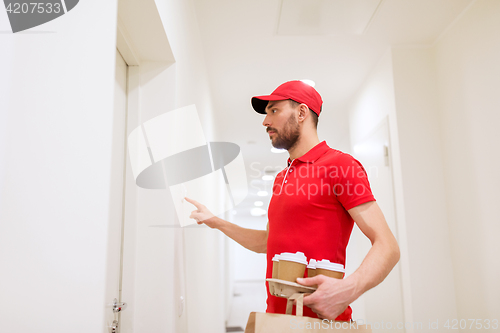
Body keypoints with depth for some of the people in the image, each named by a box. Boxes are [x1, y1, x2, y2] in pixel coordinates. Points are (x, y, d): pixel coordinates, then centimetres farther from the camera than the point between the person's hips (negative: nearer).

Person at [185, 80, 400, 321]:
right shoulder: (281, 178, 14)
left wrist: (349, 289, -33)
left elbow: (387, 246, -16)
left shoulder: (340, 164, -11)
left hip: (320, 319, -7)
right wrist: (213, 221, 20)